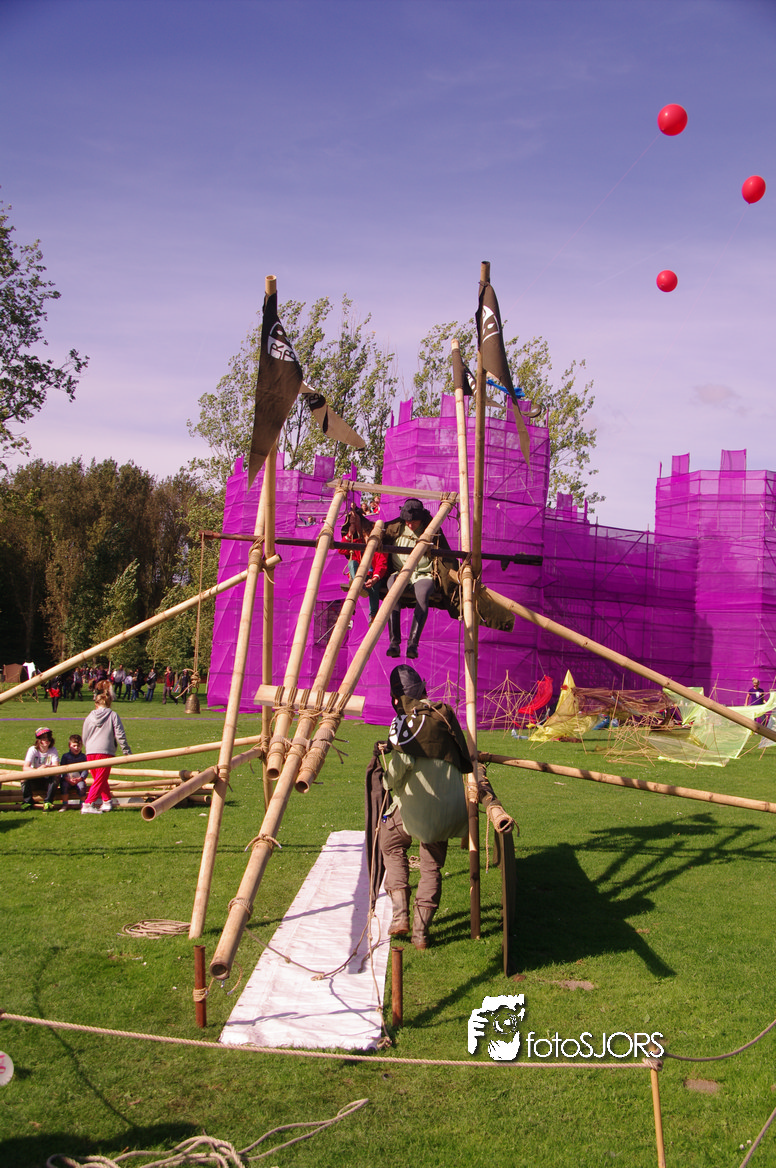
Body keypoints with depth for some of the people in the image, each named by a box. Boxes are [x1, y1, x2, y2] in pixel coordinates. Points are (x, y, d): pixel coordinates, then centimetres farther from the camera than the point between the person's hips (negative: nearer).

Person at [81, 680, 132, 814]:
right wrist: (126, 751, 5)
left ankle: (107, 801, 30)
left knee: (100, 779, 20)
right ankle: (88, 804, -12)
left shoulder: (89, 717, 9)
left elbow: (84, 737, 17)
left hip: (90, 752, 4)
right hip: (106, 751, -4)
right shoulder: (113, 715, -2)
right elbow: (120, 735, -4)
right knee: (100, 780, -2)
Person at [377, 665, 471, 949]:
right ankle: (421, 931, 16)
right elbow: (464, 758, 12)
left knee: (391, 844, 22)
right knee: (432, 867, 18)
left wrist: (388, 780, -4)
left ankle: (400, 913, 10)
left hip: (416, 805, -4)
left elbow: (401, 762, -22)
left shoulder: (405, 722, -8)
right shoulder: (445, 713, 8)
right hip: (451, 808, 4)